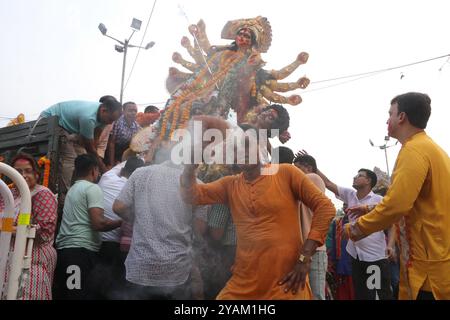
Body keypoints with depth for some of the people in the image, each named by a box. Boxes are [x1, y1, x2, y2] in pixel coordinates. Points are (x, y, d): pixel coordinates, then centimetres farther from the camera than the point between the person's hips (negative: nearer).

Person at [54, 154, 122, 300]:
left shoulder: (72, 189, 22)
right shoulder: (93, 188, -5)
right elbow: (98, 223, -17)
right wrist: (121, 222, -2)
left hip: (63, 248, 9)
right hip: (81, 251, -9)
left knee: (64, 295, 12)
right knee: (84, 295, -7)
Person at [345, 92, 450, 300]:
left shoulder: (413, 149, -16)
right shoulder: (430, 147, 16)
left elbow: (396, 206, -24)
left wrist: (354, 229, -10)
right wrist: (372, 210, 18)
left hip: (429, 266, -9)